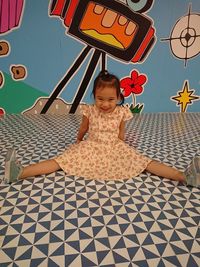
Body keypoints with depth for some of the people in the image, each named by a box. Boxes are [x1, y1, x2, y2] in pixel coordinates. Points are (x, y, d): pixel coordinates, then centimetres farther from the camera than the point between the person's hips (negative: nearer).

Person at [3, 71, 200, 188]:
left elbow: (120, 134, 8)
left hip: (114, 149, 1)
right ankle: (20, 172, -27)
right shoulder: (89, 111, -6)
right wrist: (79, 144, 24)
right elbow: (82, 130, 11)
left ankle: (184, 176, -21)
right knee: (61, 160, -18)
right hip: (90, 148, 0)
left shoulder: (121, 113, -6)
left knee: (145, 162, -15)